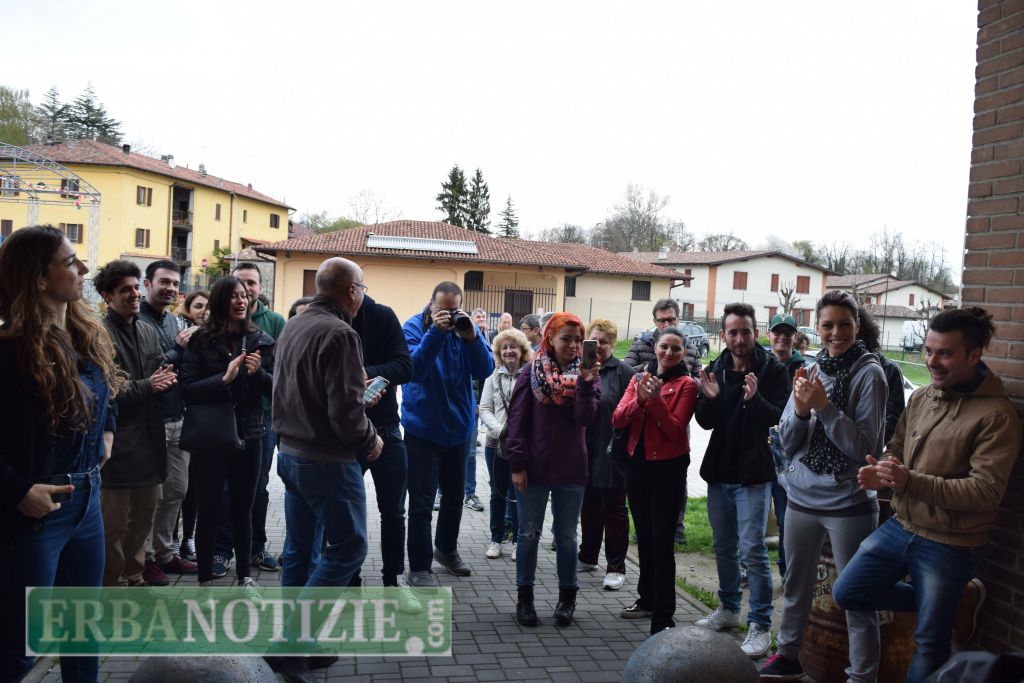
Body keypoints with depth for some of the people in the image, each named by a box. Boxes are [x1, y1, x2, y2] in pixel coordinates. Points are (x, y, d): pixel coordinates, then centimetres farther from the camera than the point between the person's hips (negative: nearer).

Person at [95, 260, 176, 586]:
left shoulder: (149, 332, 14)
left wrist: (166, 380, -5)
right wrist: (146, 386, -16)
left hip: (149, 439, 8)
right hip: (118, 445, -7)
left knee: (143, 517, 17)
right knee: (114, 523, 3)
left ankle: (134, 578, 32)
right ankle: (111, 584, 17)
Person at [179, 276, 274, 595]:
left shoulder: (261, 341, 2)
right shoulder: (201, 340, -4)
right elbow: (187, 389, -12)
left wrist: (258, 372, -16)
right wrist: (224, 379, -24)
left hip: (248, 435, 2)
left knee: (242, 508, 14)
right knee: (209, 509, 6)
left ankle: (244, 574, 28)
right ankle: (205, 578, 20)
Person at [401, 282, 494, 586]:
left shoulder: (467, 327, -1)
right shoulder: (414, 327, -11)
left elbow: (485, 370, -11)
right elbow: (414, 369, -26)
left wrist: (471, 338, -26)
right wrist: (436, 332, -33)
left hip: (458, 427, 5)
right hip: (422, 429, -5)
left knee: (454, 495, 20)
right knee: (422, 502, -3)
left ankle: (447, 549, 41)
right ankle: (419, 568, 10)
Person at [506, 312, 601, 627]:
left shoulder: (587, 375, 2)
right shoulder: (532, 373, -3)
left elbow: (584, 418, -11)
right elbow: (517, 419, -4)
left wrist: (586, 381, -23)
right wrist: (517, 464, -9)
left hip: (571, 470, 1)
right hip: (533, 468, -1)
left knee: (567, 536, 11)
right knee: (529, 534, 9)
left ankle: (567, 597, 25)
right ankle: (525, 597, 23)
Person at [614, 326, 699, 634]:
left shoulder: (686, 384, -6)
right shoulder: (640, 378, 9)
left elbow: (675, 430, -15)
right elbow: (617, 420, -2)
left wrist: (656, 400, -25)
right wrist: (639, 400, -18)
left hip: (667, 469, -5)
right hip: (637, 464, 6)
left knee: (661, 542, -6)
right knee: (644, 537, 18)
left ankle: (663, 617, 1)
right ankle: (647, 599, 34)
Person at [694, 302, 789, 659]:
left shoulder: (772, 370, -10)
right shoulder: (715, 369, 3)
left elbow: (782, 421, -16)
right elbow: (706, 423, 2)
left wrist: (755, 399, -33)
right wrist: (709, 399, -18)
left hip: (753, 475, -5)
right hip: (719, 471, 5)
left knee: (752, 551, -5)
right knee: (723, 547, 17)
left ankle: (760, 624, 6)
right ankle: (728, 608, 33)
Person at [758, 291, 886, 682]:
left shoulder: (868, 373, -10)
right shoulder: (810, 371, 4)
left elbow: (865, 447, -15)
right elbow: (788, 442, 4)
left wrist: (823, 406, -22)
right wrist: (800, 409, -15)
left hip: (849, 502, -5)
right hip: (801, 496, 6)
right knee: (795, 584, 20)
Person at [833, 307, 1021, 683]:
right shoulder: (922, 397, 4)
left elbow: (986, 490, -22)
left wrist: (910, 481, -31)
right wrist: (881, 473, -9)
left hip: (948, 545, -7)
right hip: (900, 526, 7)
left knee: (930, 643, 8)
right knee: (846, 593, 11)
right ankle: (952, 600, 22)